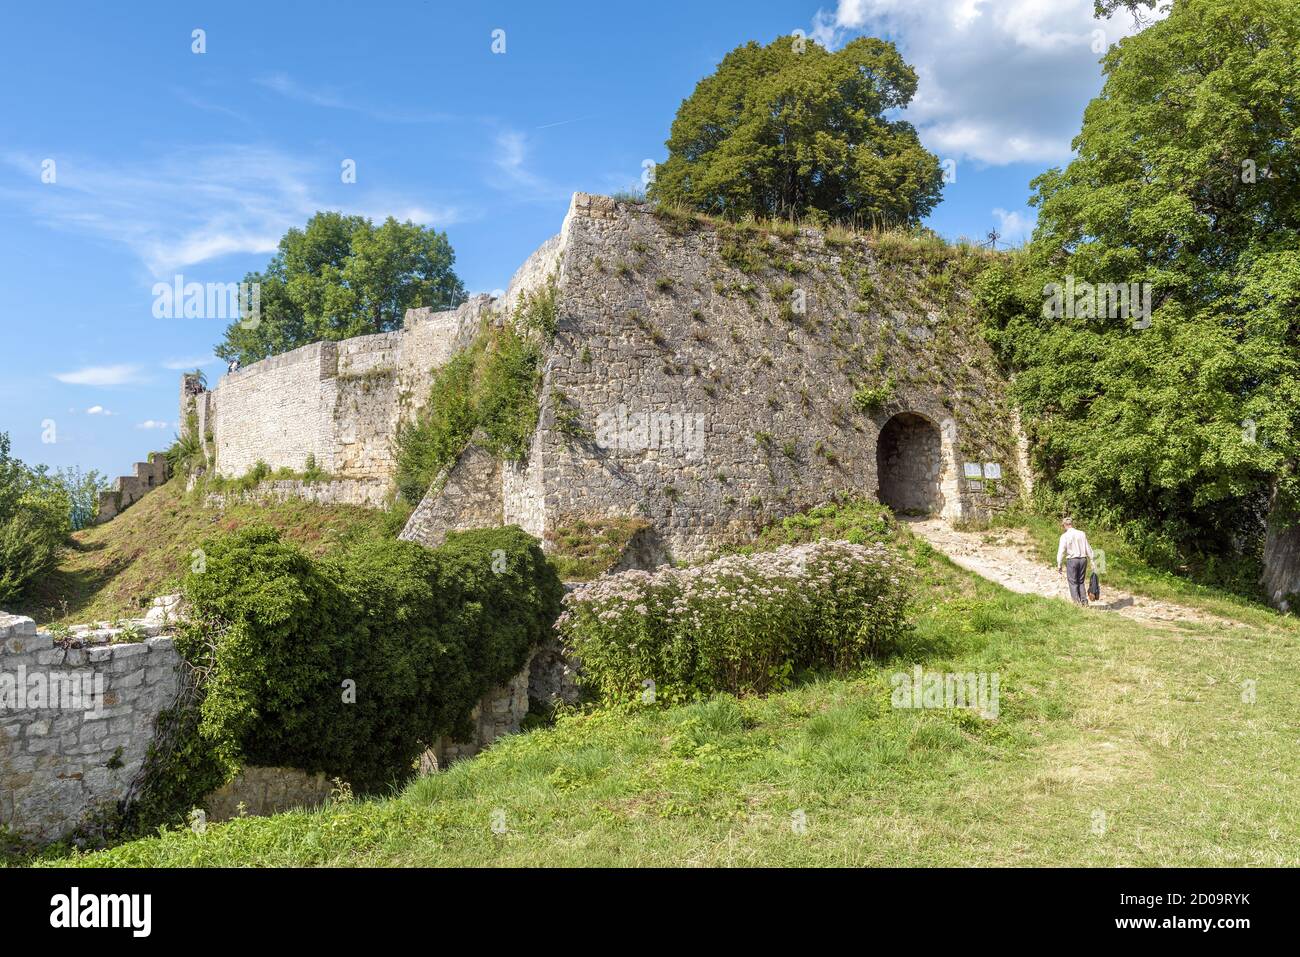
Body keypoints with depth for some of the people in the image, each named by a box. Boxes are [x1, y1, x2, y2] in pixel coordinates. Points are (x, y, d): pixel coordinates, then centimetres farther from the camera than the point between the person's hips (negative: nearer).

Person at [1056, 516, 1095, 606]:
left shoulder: (1065, 536, -8)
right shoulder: (1082, 534, 4)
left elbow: (1061, 551, -10)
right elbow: (1088, 549, 8)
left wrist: (1059, 565, -5)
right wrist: (1092, 560, 16)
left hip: (1072, 560, -4)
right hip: (1083, 559, 4)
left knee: (1073, 582, 5)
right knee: (1081, 582, 15)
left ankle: (1077, 602, -1)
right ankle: (1084, 601, 10)